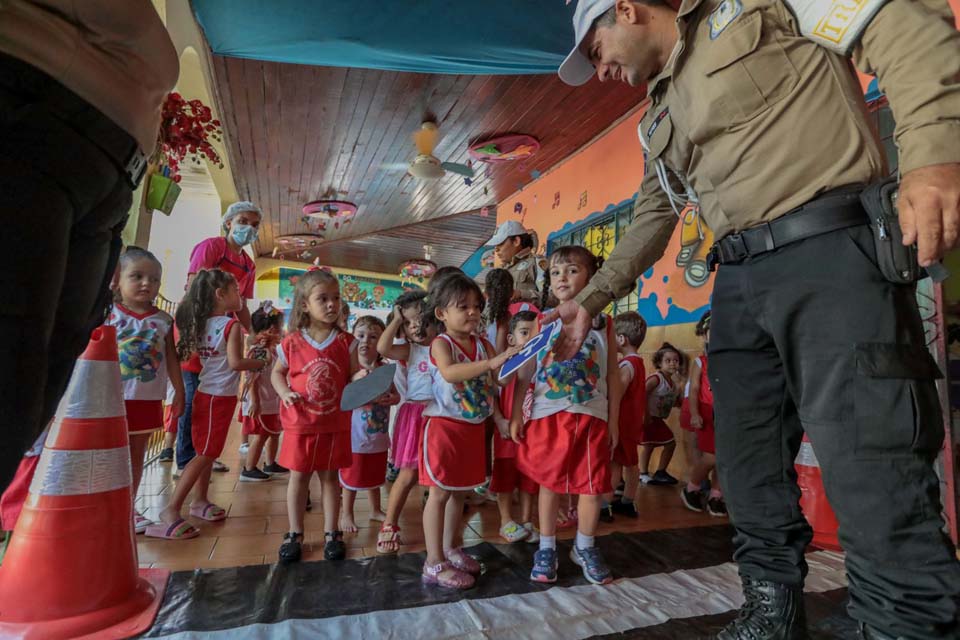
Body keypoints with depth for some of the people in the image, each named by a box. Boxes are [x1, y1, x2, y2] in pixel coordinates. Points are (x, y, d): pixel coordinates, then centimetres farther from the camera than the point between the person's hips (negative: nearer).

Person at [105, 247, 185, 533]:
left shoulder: (163, 320, 3)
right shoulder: (107, 314, -4)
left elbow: (172, 359, 7)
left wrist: (179, 392, 8)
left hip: (149, 399, 3)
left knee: (137, 455, 14)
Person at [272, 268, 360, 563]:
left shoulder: (346, 342, -5)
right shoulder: (292, 342, -6)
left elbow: (354, 377, 0)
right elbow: (277, 373, 8)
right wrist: (285, 393, -10)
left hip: (335, 423, 0)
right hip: (300, 423, 0)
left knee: (330, 476, 12)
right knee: (298, 476, 11)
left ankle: (331, 533, 26)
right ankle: (295, 534, 29)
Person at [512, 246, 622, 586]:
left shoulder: (602, 323, 3)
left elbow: (613, 375, 6)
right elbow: (524, 372, 2)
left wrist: (613, 420, 4)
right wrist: (515, 414, -3)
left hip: (592, 417, 1)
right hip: (548, 415, 0)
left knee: (593, 486, 7)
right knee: (549, 484, 9)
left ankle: (584, 548, 31)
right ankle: (546, 548, 28)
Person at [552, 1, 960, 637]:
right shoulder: (659, 120, 25)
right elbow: (651, 219, 26)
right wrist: (590, 301, 20)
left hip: (829, 250, -6)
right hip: (738, 283, 7)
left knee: (878, 488, -9)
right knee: (751, 481, 10)